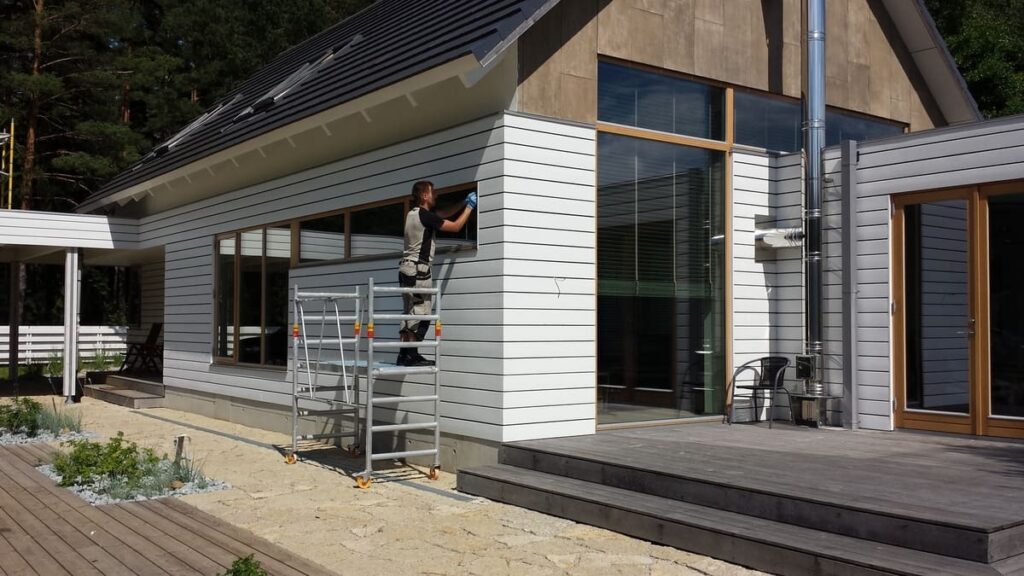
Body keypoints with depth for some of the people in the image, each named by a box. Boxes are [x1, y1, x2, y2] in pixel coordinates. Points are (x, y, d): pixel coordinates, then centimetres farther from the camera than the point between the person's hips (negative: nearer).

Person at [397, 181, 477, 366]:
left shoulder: (414, 213, 17)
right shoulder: (425, 215, -12)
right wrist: (469, 207, 3)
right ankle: (412, 355, -9)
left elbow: (444, 213, 27)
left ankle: (404, 354, 9)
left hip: (407, 267, 10)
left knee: (410, 313, 10)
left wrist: (464, 203, 24)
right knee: (420, 313, -8)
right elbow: (455, 226, -7)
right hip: (418, 268, -10)